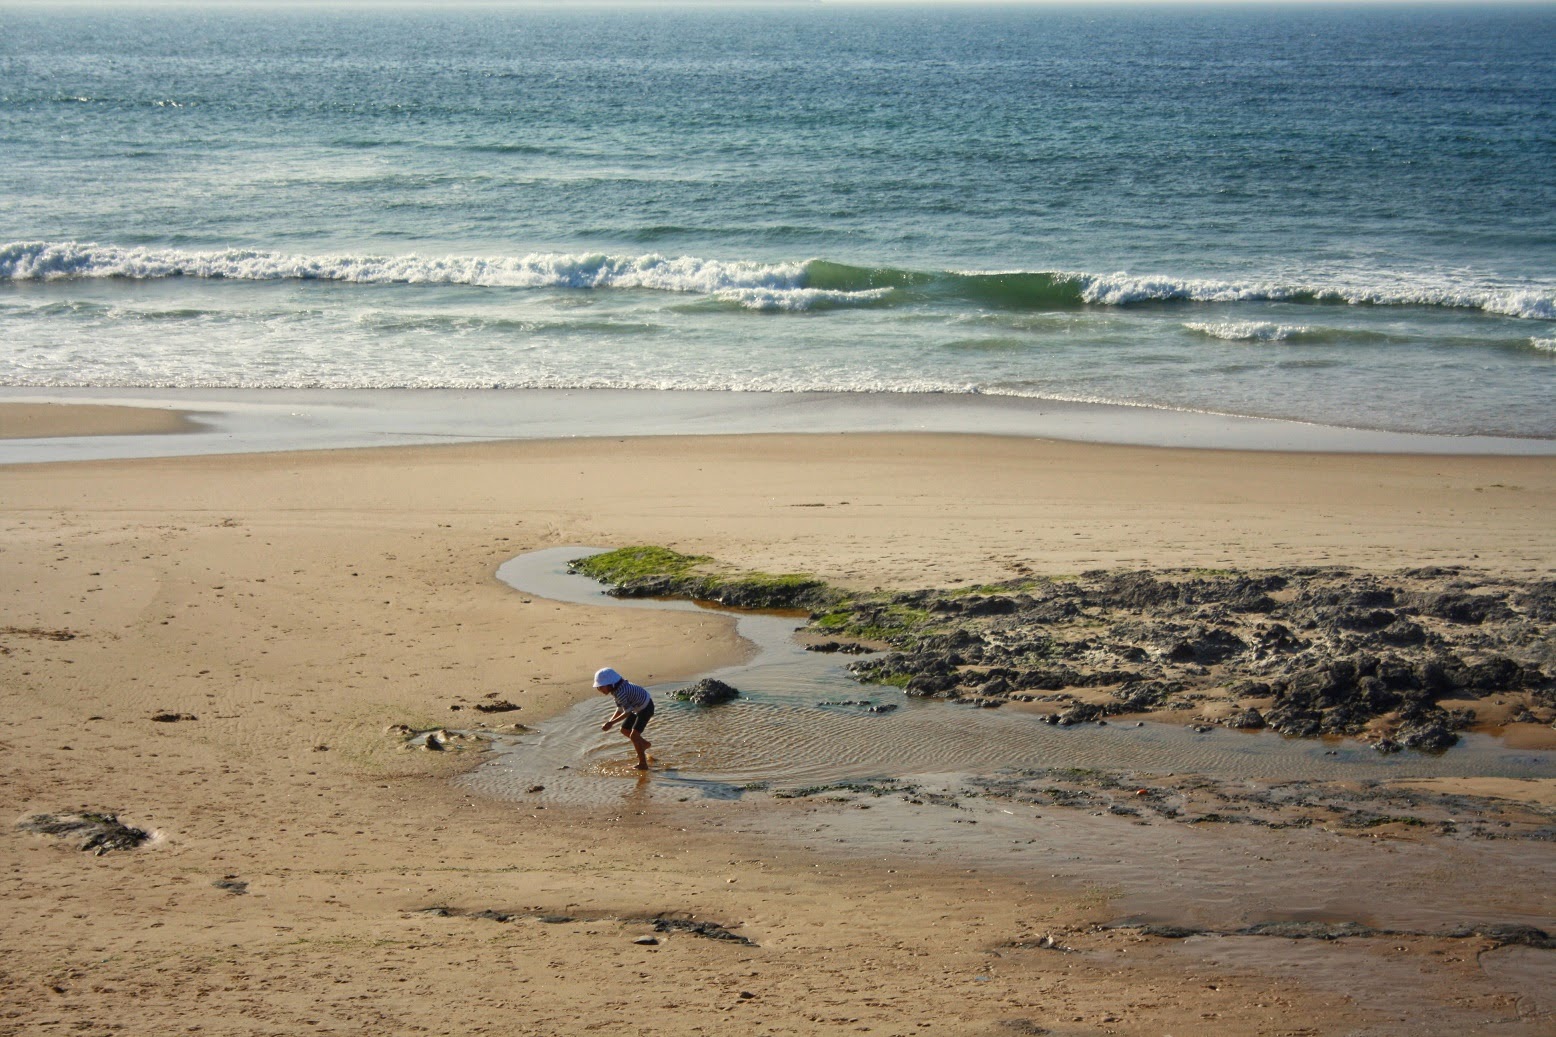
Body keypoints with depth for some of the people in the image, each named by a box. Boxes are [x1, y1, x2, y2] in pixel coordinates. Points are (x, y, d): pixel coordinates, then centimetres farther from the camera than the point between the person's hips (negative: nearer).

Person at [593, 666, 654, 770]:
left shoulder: (620, 692, -34)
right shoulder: (615, 690, -4)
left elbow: (627, 711, -30)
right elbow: (620, 709, 1)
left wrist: (611, 722, -28)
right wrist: (610, 721, -11)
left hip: (646, 708, -10)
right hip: (637, 707, 10)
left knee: (634, 735, -15)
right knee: (624, 730, 18)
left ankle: (643, 764, -5)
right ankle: (645, 744, 41)